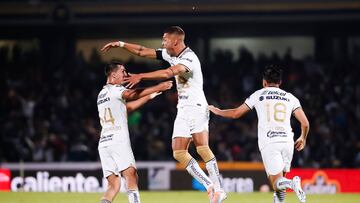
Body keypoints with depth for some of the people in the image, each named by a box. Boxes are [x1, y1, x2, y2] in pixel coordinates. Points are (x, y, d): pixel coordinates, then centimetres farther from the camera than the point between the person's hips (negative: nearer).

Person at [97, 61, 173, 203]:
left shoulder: (101, 94, 25)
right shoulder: (114, 89, -1)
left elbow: (128, 106, 30)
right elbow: (131, 94, -20)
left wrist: (149, 96, 30)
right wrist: (158, 87, -21)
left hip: (103, 143, 8)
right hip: (118, 141, -8)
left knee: (113, 185, 5)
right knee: (131, 176, -14)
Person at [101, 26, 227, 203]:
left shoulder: (189, 58, -16)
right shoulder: (170, 54, 11)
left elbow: (167, 73, -30)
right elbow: (143, 52, 18)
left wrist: (141, 76, -29)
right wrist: (120, 44, 14)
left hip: (196, 107, -9)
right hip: (183, 110, 9)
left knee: (202, 148, -23)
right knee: (178, 152, -3)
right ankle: (210, 187, -4)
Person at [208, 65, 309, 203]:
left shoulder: (258, 95, 11)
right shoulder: (290, 98, 15)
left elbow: (236, 113, 17)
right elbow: (305, 123, 9)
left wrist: (217, 111, 35)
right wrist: (303, 139, 29)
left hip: (269, 143, -3)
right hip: (287, 142, 3)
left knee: (277, 182, -5)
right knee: (280, 178, 19)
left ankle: (292, 183, -37)